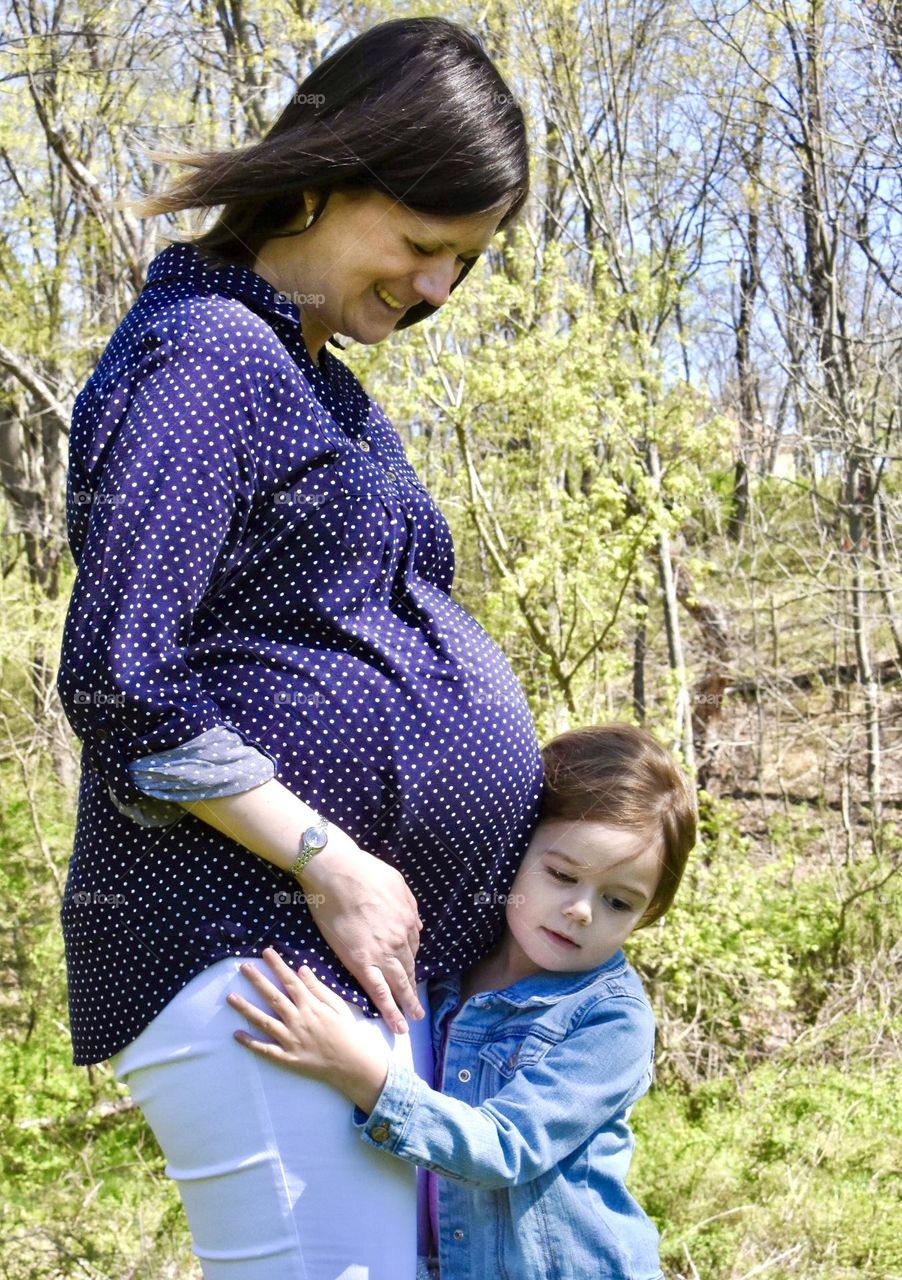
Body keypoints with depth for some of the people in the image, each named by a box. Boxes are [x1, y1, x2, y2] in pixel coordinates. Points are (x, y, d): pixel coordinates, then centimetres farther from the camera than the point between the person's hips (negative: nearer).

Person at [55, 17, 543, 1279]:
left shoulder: (327, 388, 21)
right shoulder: (200, 354, -10)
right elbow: (116, 679, -19)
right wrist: (329, 865, -15)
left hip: (383, 938, 10)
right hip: (245, 946, -10)